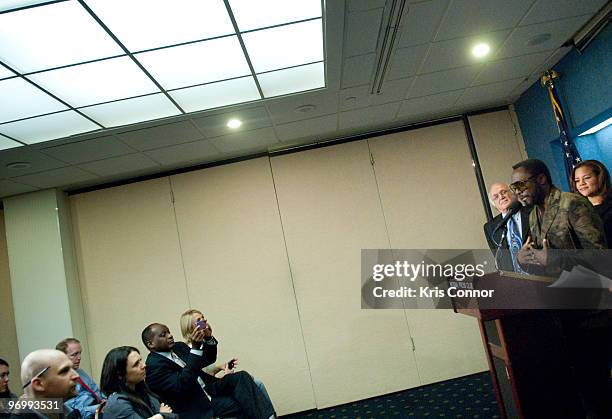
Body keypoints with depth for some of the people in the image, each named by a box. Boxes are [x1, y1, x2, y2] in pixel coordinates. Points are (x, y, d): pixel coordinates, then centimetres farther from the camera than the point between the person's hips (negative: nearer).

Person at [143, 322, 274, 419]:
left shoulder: (179, 347, 11)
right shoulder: (153, 365, -13)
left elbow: (208, 359, 14)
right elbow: (182, 385, -25)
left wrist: (208, 338, -7)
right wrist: (196, 348, -30)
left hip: (209, 388, 7)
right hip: (198, 407, -7)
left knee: (241, 377, -16)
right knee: (242, 404, -24)